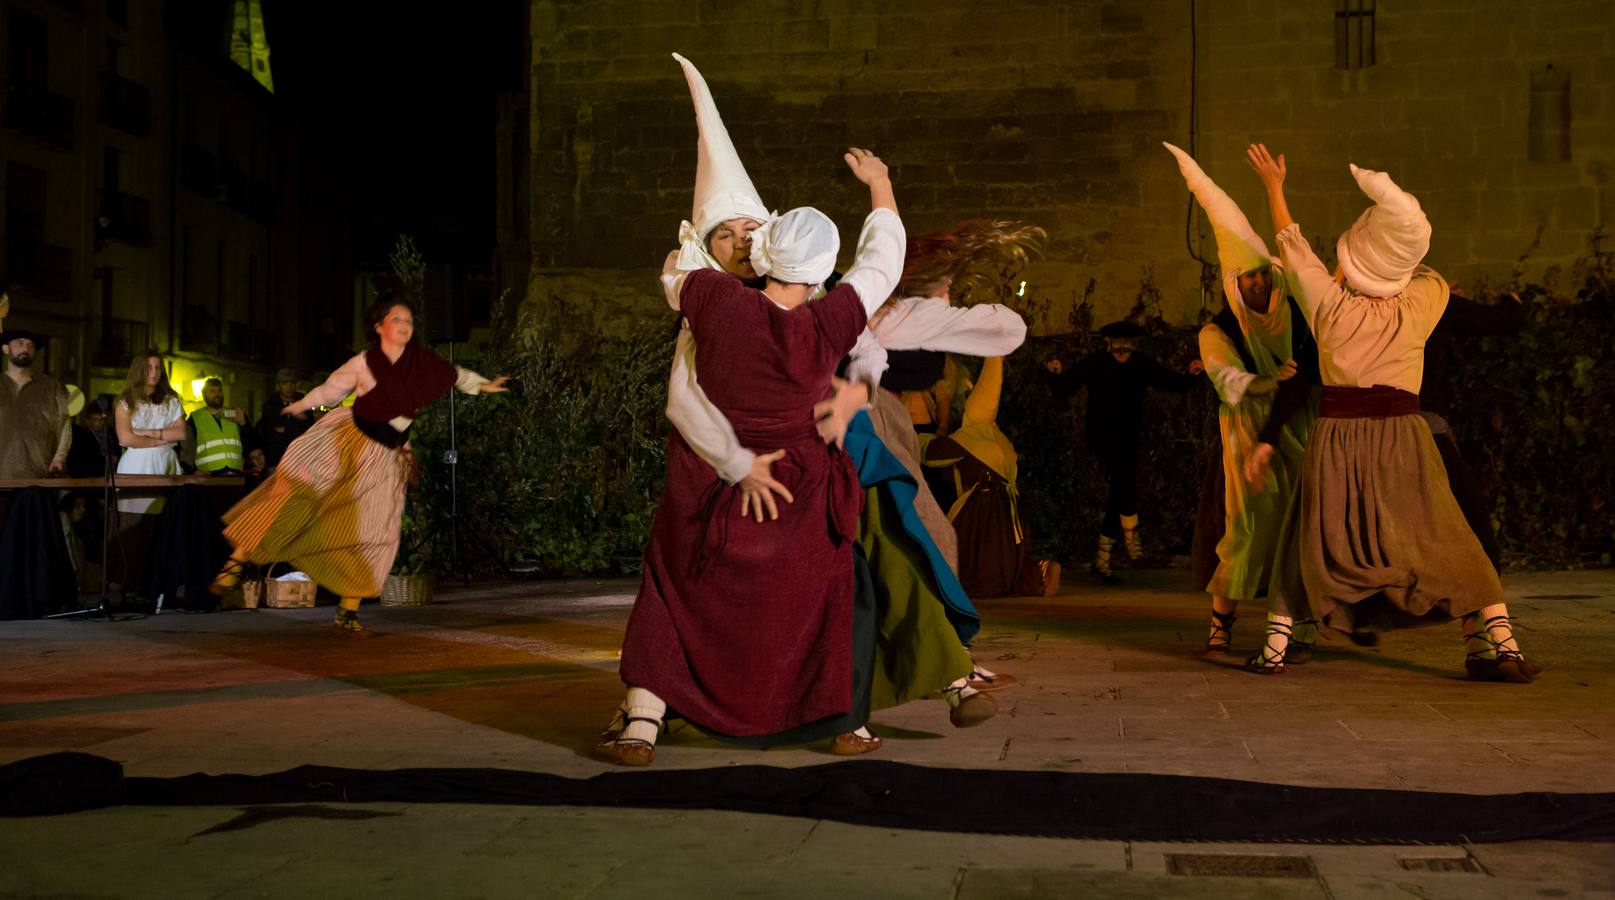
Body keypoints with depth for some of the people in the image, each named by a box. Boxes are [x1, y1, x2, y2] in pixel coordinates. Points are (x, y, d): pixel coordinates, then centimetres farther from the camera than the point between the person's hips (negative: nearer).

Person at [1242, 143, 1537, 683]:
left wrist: (1273, 186, 21)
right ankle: (1501, 646, 4)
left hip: (1337, 439, 0)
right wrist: (1390, 264, 31)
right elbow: (1434, 278, 23)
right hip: (1403, 440, 0)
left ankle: (1274, 648, 13)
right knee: (1446, 544, 7)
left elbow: (1291, 244, 9)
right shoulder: (1418, 308, -3)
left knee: (1310, 542, 13)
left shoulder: (1330, 306, -4)